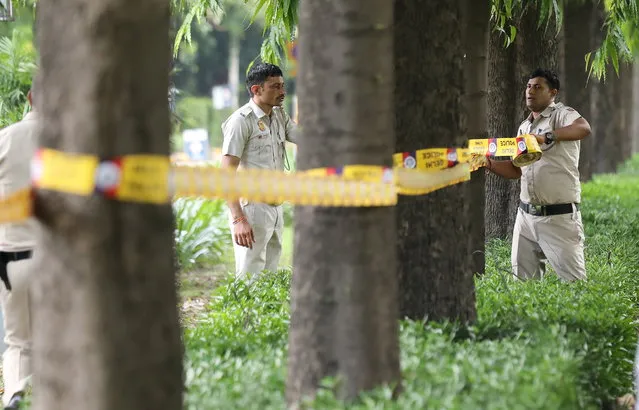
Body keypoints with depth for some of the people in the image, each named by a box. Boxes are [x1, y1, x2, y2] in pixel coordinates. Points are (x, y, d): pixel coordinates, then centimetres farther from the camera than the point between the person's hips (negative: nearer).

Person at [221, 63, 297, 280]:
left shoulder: (280, 116, 13)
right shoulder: (241, 121, -12)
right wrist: (238, 219, -27)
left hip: (275, 208, 8)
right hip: (252, 209, -8)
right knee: (250, 281, -8)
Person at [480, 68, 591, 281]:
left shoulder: (562, 115, -7)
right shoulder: (524, 127, 17)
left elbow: (584, 128, -31)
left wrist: (546, 137, -41)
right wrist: (489, 164, 4)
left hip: (559, 217, -7)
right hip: (526, 215, 7)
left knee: (573, 280, -6)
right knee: (522, 277, 8)